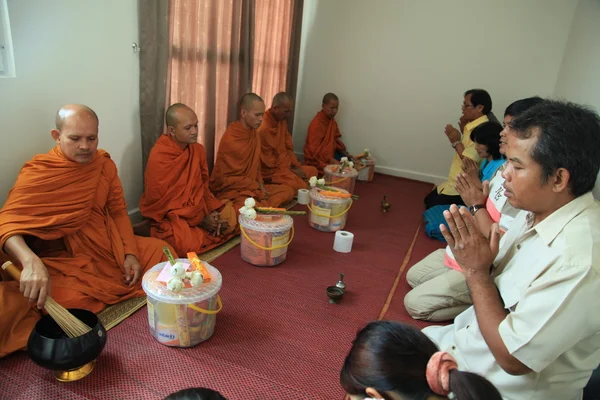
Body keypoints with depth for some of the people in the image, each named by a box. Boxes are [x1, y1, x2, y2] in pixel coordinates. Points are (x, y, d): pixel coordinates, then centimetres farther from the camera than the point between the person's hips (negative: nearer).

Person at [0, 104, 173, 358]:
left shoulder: (104, 164, 3)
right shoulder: (37, 172, -11)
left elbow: (118, 211, 6)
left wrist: (130, 253, -8)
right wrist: (31, 262, -42)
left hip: (107, 247, 6)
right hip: (63, 258, -5)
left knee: (161, 250, -7)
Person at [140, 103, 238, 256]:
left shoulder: (198, 149, 0)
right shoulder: (158, 158, -19)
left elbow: (203, 186, 9)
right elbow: (161, 203, -16)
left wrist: (211, 211, -10)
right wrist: (199, 219, -17)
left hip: (199, 209, 7)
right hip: (168, 217, -6)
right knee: (189, 245, -33)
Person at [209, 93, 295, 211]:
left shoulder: (254, 133, 4)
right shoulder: (229, 140, -20)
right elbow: (226, 179, -16)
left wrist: (260, 184, -1)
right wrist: (257, 186, -13)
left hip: (253, 187, 9)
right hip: (231, 191, -9)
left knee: (288, 190, 1)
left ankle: (261, 207, -12)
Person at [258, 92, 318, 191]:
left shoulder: (282, 121, 4)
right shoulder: (263, 128, -24)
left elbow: (288, 147, 13)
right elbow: (268, 163, -19)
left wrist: (296, 165, 0)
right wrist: (291, 171, -13)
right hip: (271, 170, -9)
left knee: (313, 171, 9)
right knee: (300, 185, -26)